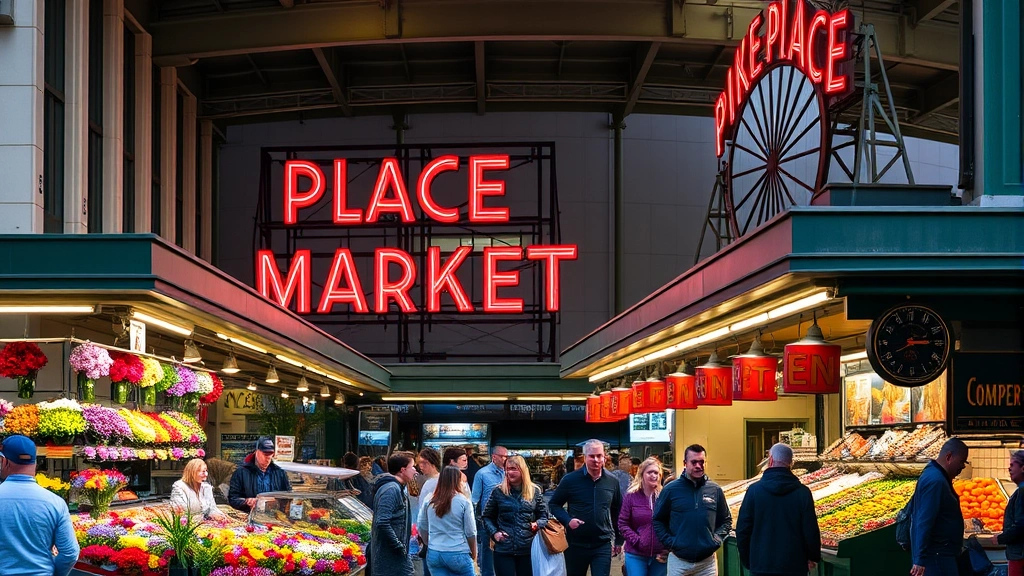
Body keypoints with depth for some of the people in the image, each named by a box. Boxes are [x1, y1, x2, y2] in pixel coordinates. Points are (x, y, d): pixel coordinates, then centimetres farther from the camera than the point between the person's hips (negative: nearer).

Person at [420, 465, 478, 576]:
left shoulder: (429, 501, 3)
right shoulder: (463, 502, -8)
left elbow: (422, 529, 12)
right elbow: (470, 532, -4)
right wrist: (474, 553, 10)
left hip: (434, 554, 4)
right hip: (458, 554, -4)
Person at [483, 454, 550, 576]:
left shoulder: (534, 491, 4)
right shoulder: (498, 491, 2)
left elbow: (544, 515, 12)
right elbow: (487, 517, 11)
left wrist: (537, 524, -9)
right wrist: (494, 533, -4)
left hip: (528, 549, 1)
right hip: (503, 550, -1)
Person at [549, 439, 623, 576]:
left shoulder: (612, 482, 4)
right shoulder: (570, 479, -5)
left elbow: (617, 512, 14)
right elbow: (553, 504, 2)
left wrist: (619, 540, 15)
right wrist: (567, 520, -15)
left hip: (603, 545, 1)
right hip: (576, 544, -1)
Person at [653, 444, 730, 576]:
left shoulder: (715, 490, 5)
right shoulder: (671, 489, -1)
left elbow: (726, 521, 14)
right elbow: (657, 520, 5)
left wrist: (716, 540, -1)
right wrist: (670, 542, -5)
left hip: (707, 561, 2)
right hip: (678, 560, -2)